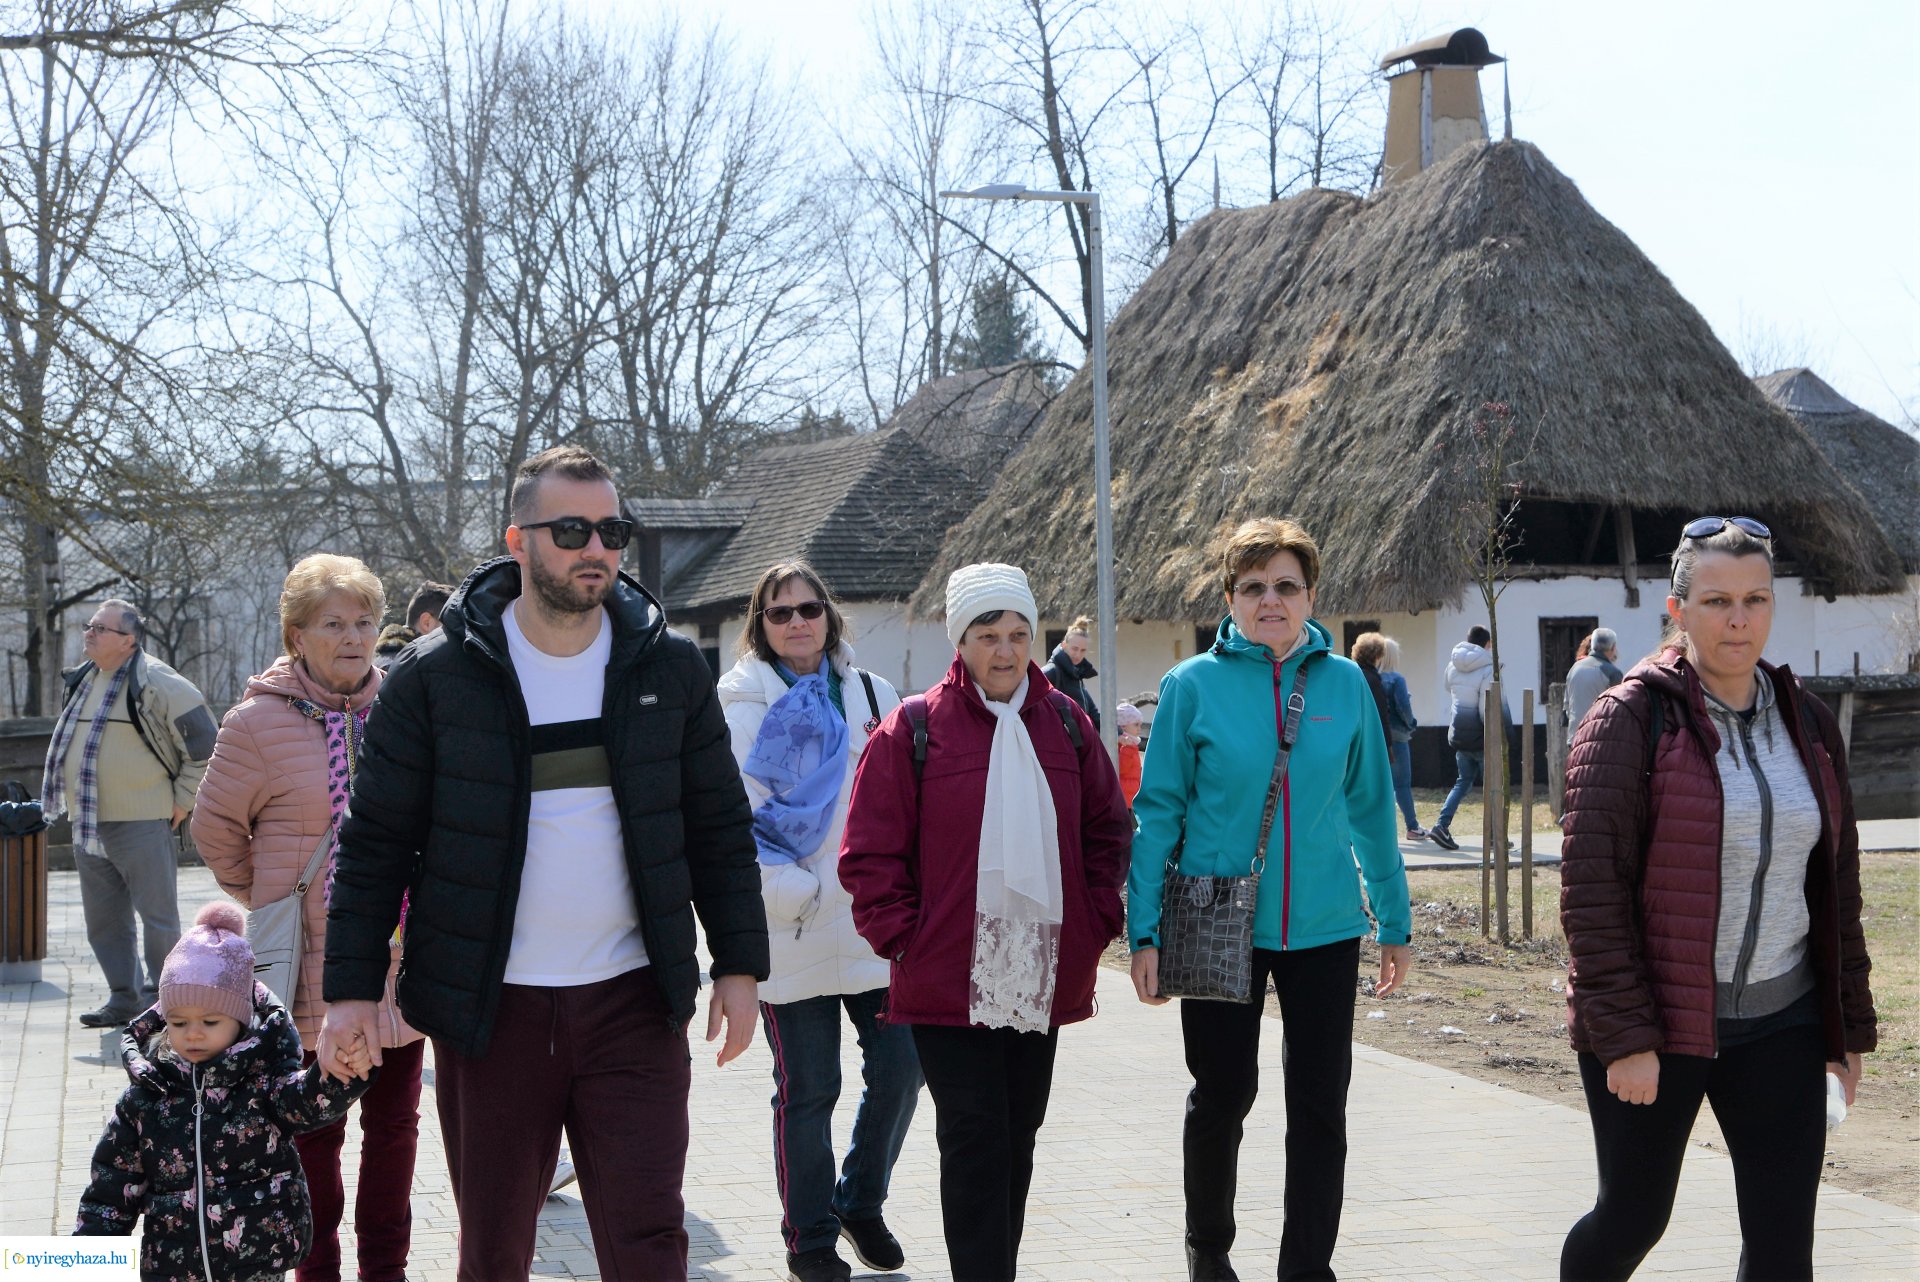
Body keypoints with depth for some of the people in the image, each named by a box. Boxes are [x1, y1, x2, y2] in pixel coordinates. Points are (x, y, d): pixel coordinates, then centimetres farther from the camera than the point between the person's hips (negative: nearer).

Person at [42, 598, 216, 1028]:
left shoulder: (154, 682, -12)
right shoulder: (82, 681, 12)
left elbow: (202, 740, -12)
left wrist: (182, 799, -8)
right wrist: (77, 805, 19)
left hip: (141, 823, -8)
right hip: (88, 824, 8)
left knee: (157, 916, -1)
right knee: (103, 920, 12)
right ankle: (124, 998, 21)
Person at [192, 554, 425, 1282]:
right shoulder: (259, 722, -7)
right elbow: (217, 830, 4)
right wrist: (278, 902, 9)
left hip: (399, 954, 3)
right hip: (311, 962, -3)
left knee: (394, 1123, 11)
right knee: (314, 1129, 6)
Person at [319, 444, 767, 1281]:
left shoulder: (670, 667, 2)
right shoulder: (437, 676, -4)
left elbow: (720, 827, 8)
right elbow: (376, 841, 0)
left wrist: (739, 965, 3)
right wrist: (352, 986, -5)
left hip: (632, 1000, 1)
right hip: (490, 1007, -1)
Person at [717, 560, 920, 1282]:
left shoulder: (871, 695, 10)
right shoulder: (736, 707, -2)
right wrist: (796, 891, -14)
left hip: (874, 924, 3)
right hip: (791, 934, -3)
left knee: (899, 1068, 3)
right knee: (807, 1091, 3)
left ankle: (861, 1202, 28)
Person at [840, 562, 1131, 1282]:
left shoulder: (1066, 724, 8)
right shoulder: (915, 729, -6)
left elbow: (1108, 829, 16)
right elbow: (870, 852, -6)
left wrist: (1098, 918, 5)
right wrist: (904, 936, -12)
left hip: (1043, 977, 5)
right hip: (952, 979, -5)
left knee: (1018, 1136, 14)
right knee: (975, 1142, -7)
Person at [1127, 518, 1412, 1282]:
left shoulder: (1344, 682, 1)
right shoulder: (1194, 685, -6)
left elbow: (1371, 808, 7)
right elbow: (1158, 811, -4)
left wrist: (1394, 922, 9)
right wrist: (1145, 932, -8)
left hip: (1324, 926, 2)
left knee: (1321, 1106, 5)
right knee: (1222, 1095, 12)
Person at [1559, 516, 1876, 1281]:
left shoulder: (1807, 723, 8)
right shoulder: (1631, 718, -9)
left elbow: (1836, 887, 14)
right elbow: (1591, 887, -14)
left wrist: (1848, 1029, 12)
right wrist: (1623, 1035, -17)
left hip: (1779, 1025, 5)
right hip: (1655, 1025, -4)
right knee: (1632, 1219, 8)